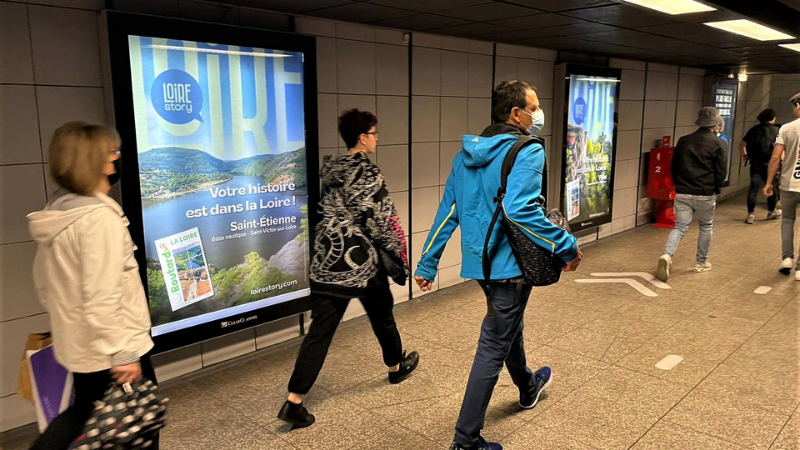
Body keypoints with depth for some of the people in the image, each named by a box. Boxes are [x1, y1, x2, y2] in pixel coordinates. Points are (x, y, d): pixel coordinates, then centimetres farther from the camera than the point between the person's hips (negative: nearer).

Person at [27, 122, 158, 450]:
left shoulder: (55, 216, 5)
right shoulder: (99, 217, -23)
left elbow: (44, 285, 14)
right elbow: (103, 298, -26)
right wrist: (123, 353, -21)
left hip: (79, 349, 8)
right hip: (107, 352, -8)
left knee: (85, 414, 27)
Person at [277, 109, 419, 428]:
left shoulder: (330, 170, 8)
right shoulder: (368, 173, -13)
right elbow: (382, 221, -13)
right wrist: (400, 256, -2)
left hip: (327, 261, 5)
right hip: (361, 262, -5)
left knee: (320, 330, 4)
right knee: (382, 316, 20)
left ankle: (294, 401, -1)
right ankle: (396, 367, 44)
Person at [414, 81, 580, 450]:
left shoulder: (467, 153, 7)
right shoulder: (527, 151, -16)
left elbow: (447, 212, 7)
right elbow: (520, 210, -30)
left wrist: (427, 264, 10)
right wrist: (567, 248, -20)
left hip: (480, 260, 8)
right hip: (509, 263, -8)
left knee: (508, 325, 29)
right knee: (494, 346, 1)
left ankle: (527, 387, 55)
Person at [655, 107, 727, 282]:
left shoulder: (683, 141, 7)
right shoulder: (719, 144, -5)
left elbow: (674, 166, 12)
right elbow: (721, 172, -6)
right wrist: (715, 189, 10)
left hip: (682, 193, 3)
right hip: (705, 194, -3)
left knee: (680, 227, 4)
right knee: (706, 227, 17)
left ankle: (667, 256, -19)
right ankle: (701, 262, 24)